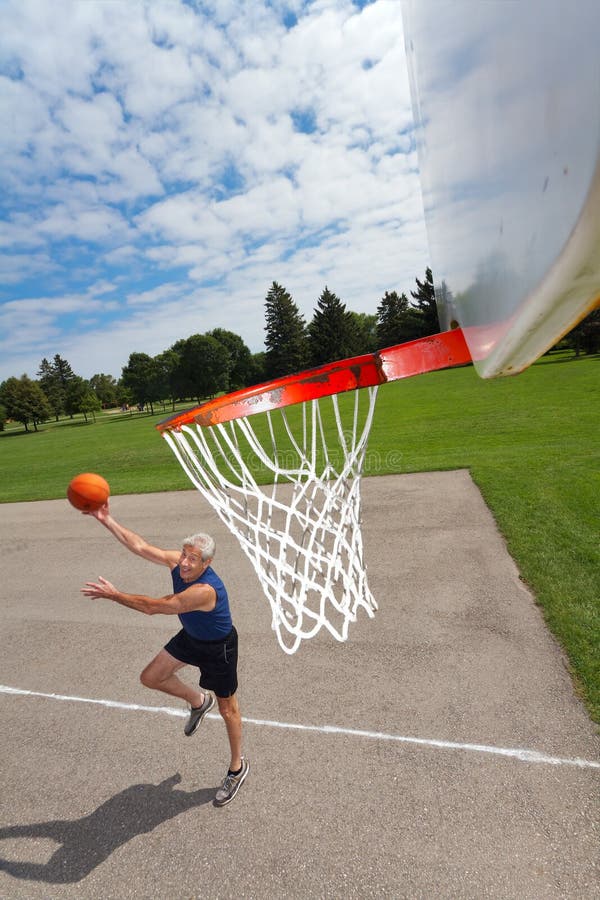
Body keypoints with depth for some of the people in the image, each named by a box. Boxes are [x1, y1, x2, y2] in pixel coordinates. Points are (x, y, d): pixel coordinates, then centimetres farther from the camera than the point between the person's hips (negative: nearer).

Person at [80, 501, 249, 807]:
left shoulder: (205, 590, -42)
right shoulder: (177, 562, -21)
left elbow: (152, 607, -39)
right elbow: (139, 545, -16)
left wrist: (113, 594, -32)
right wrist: (106, 520, -21)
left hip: (218, 647, -7)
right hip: (190, 637, 7)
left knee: (227, 708, 11)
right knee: (150, 678, 9)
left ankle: (238, 767, 36)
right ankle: (198, 702, 33)